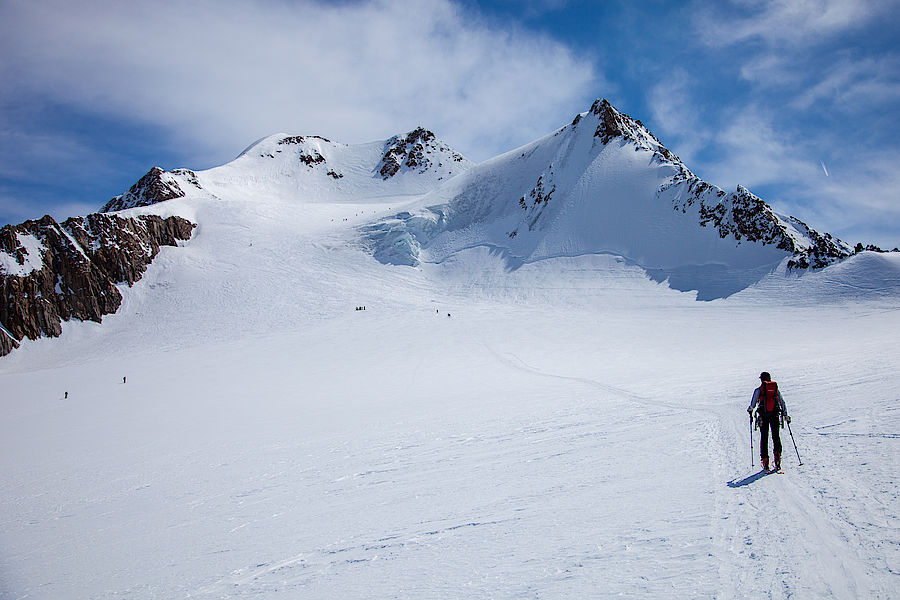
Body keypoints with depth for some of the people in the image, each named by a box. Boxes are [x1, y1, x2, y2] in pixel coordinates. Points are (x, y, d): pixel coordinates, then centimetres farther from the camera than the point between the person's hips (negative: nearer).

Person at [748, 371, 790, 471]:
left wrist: (750, 409, 16)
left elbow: (753, 403, -4)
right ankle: (777, 456, -6)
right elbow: (782, 402, 9)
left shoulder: (758, 390, 1)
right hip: (775, 415, 2)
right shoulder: (776, 389, 10)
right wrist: (785, 414, 14)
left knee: (764, 438, 4)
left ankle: (765, 460, 0)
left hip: (763, 416, -2)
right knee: (776, 437, 10)